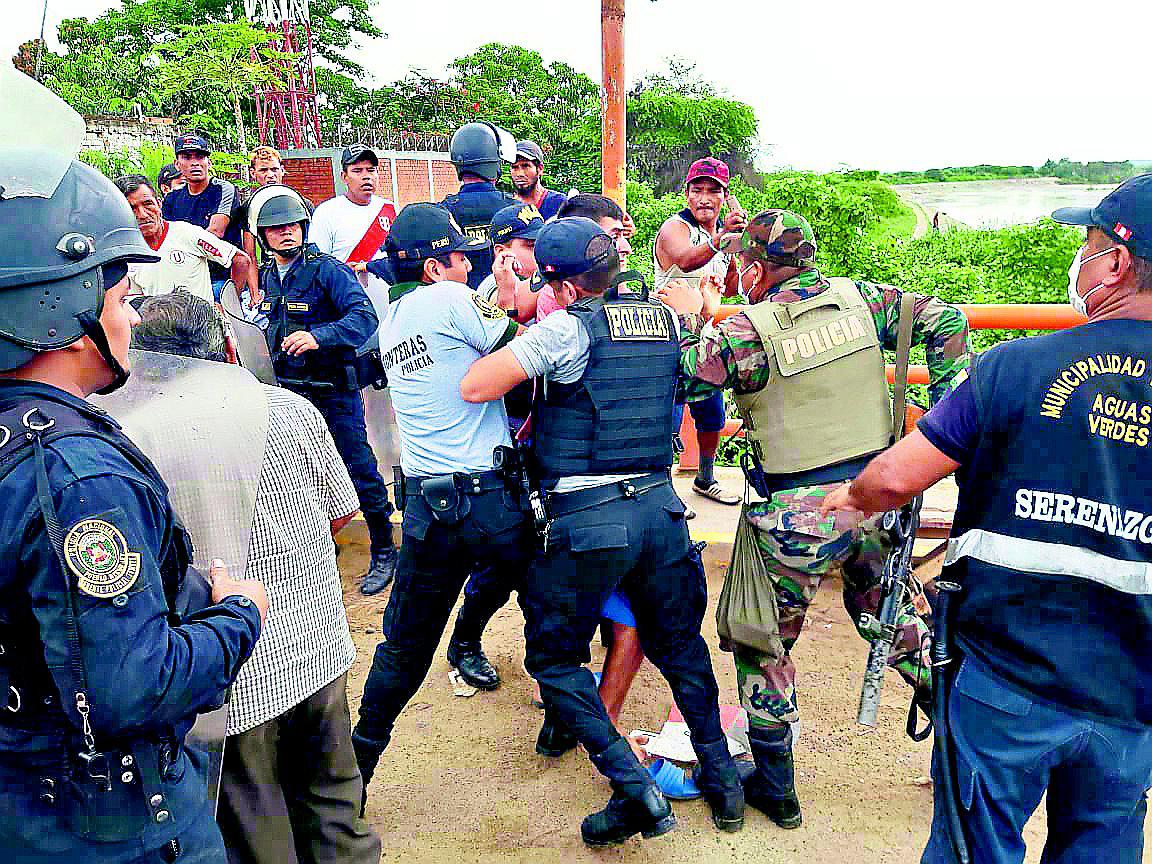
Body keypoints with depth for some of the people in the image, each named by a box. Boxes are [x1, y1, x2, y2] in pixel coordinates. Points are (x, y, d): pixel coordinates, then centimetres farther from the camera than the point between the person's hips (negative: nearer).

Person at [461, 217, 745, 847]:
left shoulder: (567, 329, -11)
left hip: (587, 519, -6)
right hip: (660, 505, 6)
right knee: (679, 644, 24)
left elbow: (474, 387, -14)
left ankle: (634, 788, 6)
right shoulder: (662, 321, 7)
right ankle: (721, 775, 33)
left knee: (553, 658, 12)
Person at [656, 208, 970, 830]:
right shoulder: (858, 298, 1)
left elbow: (681, 380, -8)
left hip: (798, 517, -5)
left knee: (763, 643, 13)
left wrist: (688, 318, 5)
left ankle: (774, 788, 24)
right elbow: (944, 321, 6)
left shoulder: (749, 329, -14)